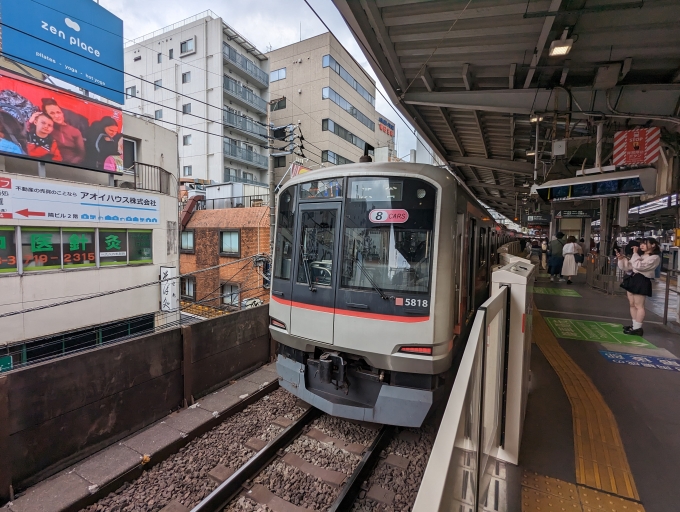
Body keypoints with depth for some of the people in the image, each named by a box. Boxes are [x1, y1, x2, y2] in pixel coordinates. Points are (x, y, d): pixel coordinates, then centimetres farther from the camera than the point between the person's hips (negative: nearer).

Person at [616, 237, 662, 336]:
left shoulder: (655, 257, -7)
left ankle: (638, 328, -2)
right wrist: (622, 259, 0)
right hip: (632, 279, 9)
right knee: (632, 305, 10)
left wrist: (635, 253, -12)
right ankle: (635, 326, 18)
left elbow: (639, 266, -21)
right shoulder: (640, 255, 19)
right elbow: (627, 268, 16)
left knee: (639, 306, -6)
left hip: (641, 281, -8)